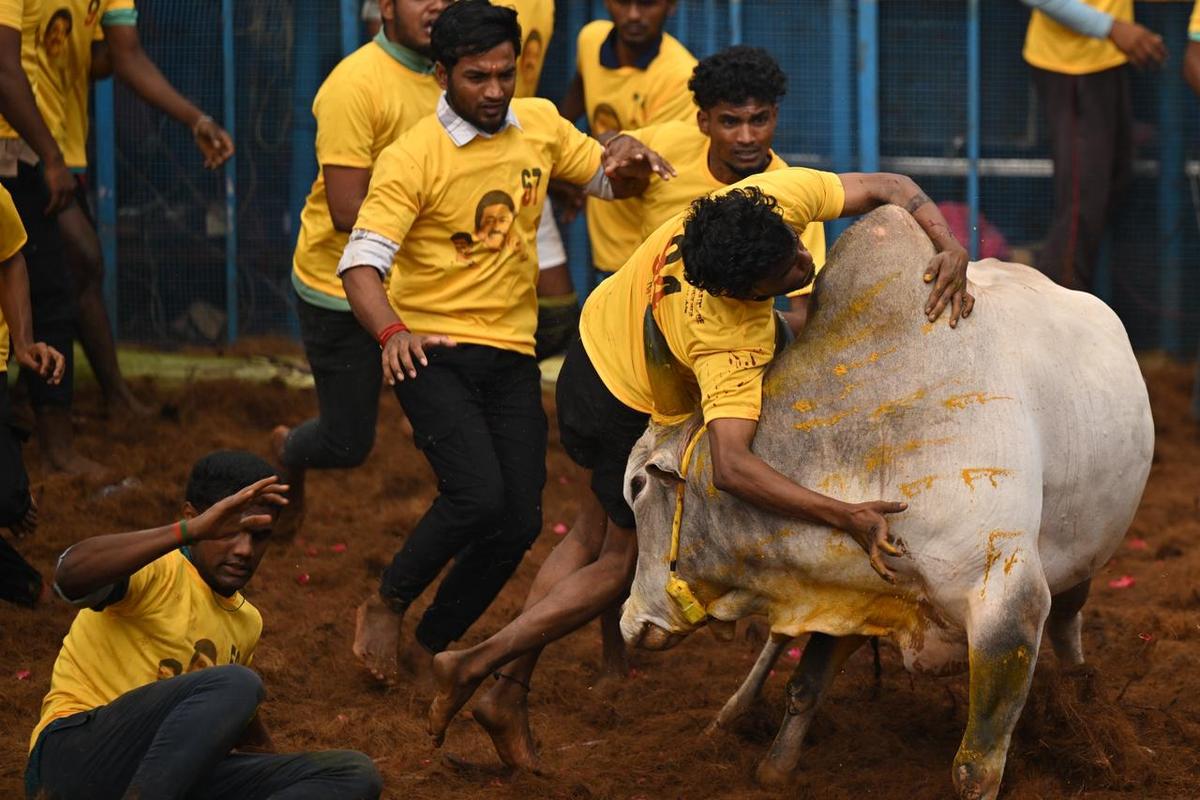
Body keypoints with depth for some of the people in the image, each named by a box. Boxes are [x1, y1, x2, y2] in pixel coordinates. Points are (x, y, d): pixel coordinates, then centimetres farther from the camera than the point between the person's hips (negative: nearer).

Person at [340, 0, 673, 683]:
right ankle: (386, 608, 1)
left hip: (512, 355, 5)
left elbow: (609, 180, 17)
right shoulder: (412, 158, -13)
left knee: (520, 522, -1)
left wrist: (630, 162, -8)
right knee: (477, 493, -23)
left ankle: (435, 646, 19)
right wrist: (392, 332, -38)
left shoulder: (541, 123, 3)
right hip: (434, 352, -5)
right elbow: (362, 263, -19)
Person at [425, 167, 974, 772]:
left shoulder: (779, 196, -27)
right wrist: (846, 518, -55)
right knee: (623, 562, 12)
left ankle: (509, 694, 31)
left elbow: (892, 189, -15)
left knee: (593, 535, 22)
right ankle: (475, 666, 15)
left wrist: (949, 249, -31)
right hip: (632, 413, -8)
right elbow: (731, 468, -52)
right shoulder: (731, 343, -44)